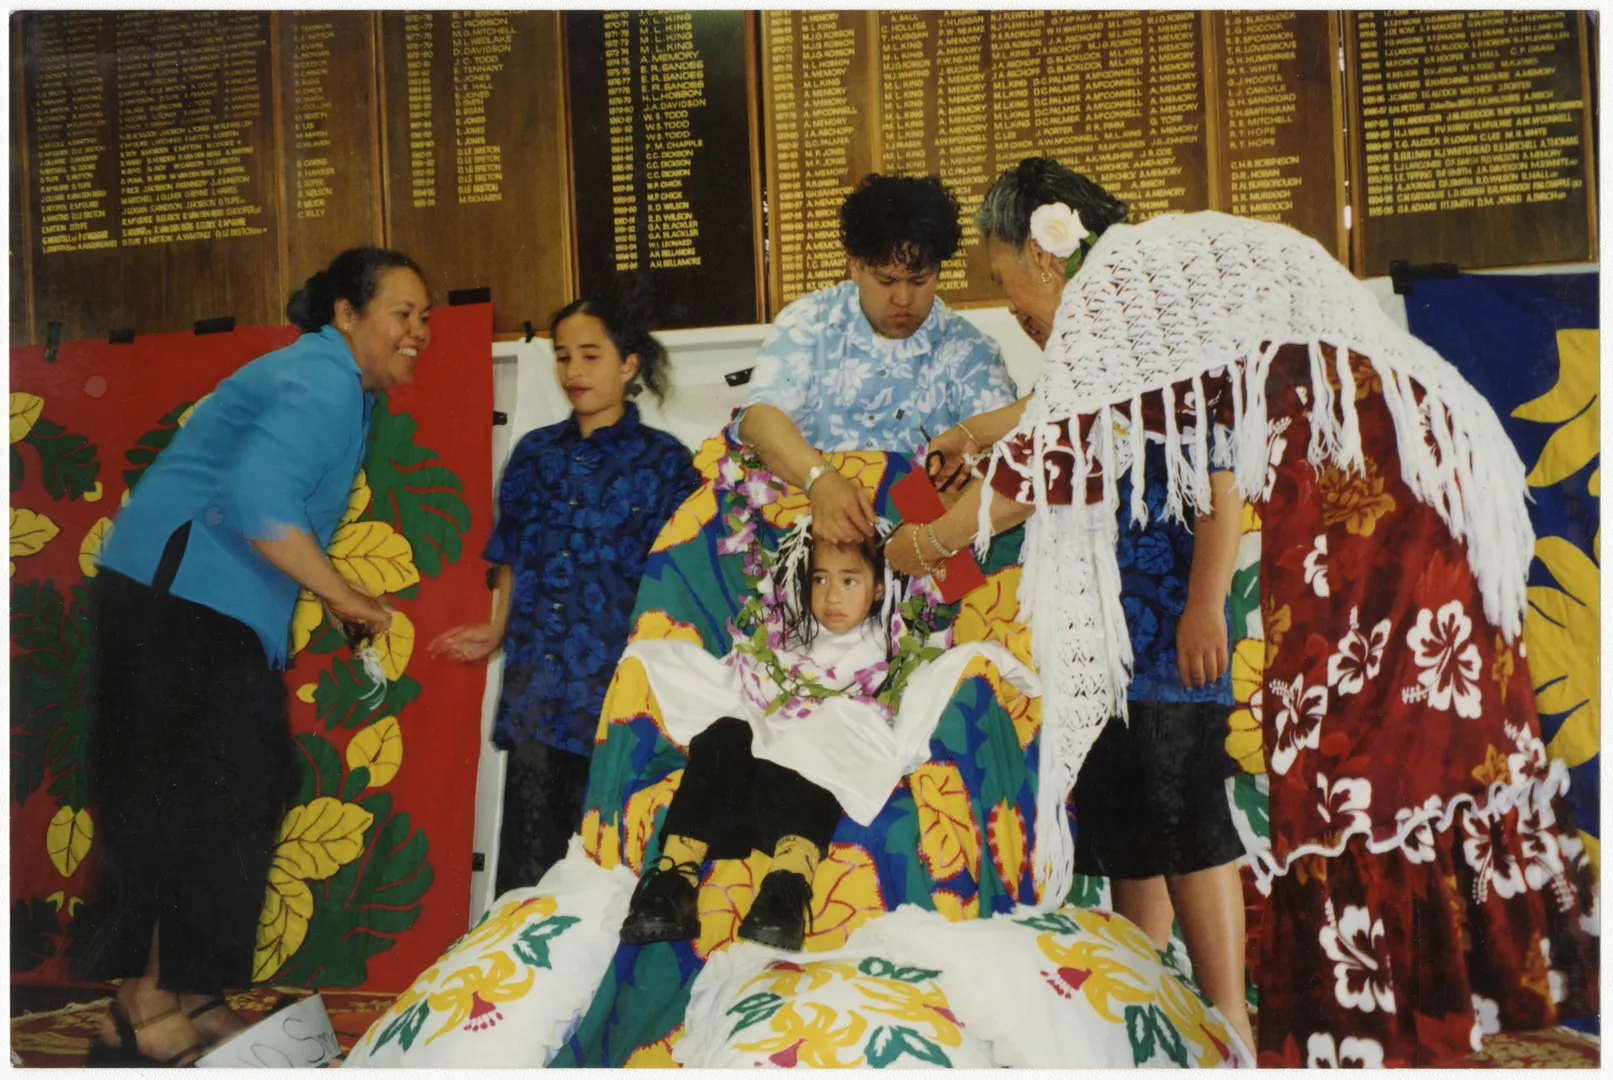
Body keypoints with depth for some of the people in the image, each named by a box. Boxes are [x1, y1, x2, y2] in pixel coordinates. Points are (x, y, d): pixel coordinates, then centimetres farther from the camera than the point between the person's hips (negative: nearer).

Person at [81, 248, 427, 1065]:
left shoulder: (346, 386, 15)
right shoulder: (320, 383, -17)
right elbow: (256, 500, -30)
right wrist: (342, 595, -21)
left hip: (226, 608, 10)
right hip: (177, 593, -10)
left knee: (247, 787, 11)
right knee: (183, 801, -6)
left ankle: (183, 992, 20)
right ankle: (144, 1013, 4)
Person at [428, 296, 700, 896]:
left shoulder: (662, 460, 1)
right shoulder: (535, 454, 14)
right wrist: (497, 631, 16)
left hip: (614, 687, -4)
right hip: (535, 685, 4)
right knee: (527, 859, 5)